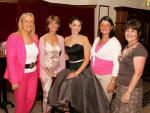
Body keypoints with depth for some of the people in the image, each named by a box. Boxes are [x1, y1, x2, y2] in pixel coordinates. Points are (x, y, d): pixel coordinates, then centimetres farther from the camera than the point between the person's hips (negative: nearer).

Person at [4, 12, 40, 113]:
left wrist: (38, 72, 7)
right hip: (20, 74, -5)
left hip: (33, 73, 5)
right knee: (21, 100, 11)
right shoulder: (13, 37, -15)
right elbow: (10, 60, -17)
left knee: (31, 98, 17)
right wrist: (14, 80, -18)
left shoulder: (35, 37, 3)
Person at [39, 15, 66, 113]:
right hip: (46, 70, -3)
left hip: (58, 70, 3)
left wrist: (62, 70, 1)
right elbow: (41, 56, -7)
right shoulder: (43, 39, -4)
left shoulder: (61, 38, 5)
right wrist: (47, 71, -11)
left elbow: (63, 55, 6)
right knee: (47, 94, 3)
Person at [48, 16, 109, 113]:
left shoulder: (84, 39, -5)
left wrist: (77, 73, -18)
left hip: (82, 70, -4)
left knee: (80, 98, -1)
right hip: (69, 70, 4)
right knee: (66, 97, -2)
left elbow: (87, 59, -11)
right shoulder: (66, 39, 7)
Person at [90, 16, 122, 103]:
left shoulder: (115, 42, -12)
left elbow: (116, 63, -14)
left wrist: (113, 82, -17)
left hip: (107, 76, -6)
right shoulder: (97, 39, 9)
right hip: (94, 75, 6)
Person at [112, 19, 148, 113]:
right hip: (121, 86, 8)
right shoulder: (127, 47, 9)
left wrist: (128, 92, -21)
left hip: (131, 88, -7)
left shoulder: (140, 49, -16)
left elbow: (138, 73, -20)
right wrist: (117, 83, 15)